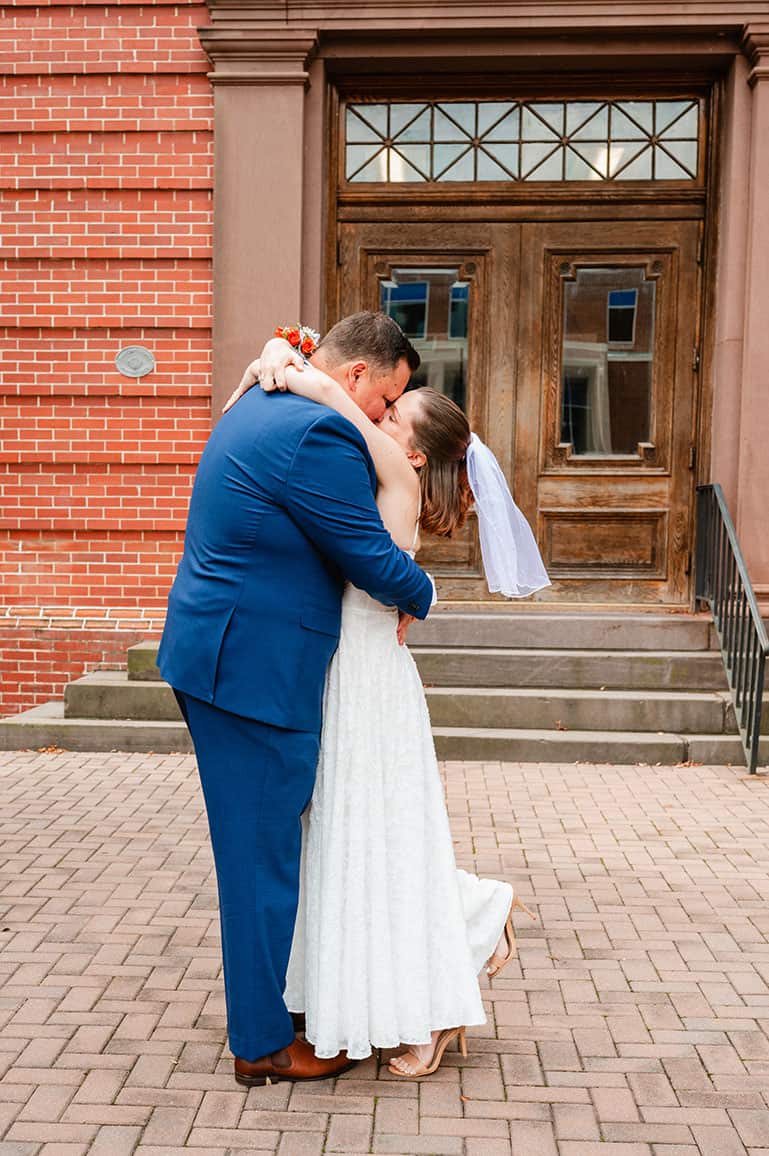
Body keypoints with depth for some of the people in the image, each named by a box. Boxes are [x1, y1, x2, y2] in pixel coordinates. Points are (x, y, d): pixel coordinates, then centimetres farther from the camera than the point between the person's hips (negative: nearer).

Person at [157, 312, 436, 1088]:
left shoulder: (257, 408, 14)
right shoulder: (320, 436, -20)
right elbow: (375, 563, -16)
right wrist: (421, 596, 3)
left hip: (217, 656, 11)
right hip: (255, 669, -11)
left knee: (258, 844, 21)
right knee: (263, 853, 1)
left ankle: (262, 1002, 36)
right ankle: (263, 1045, 16)